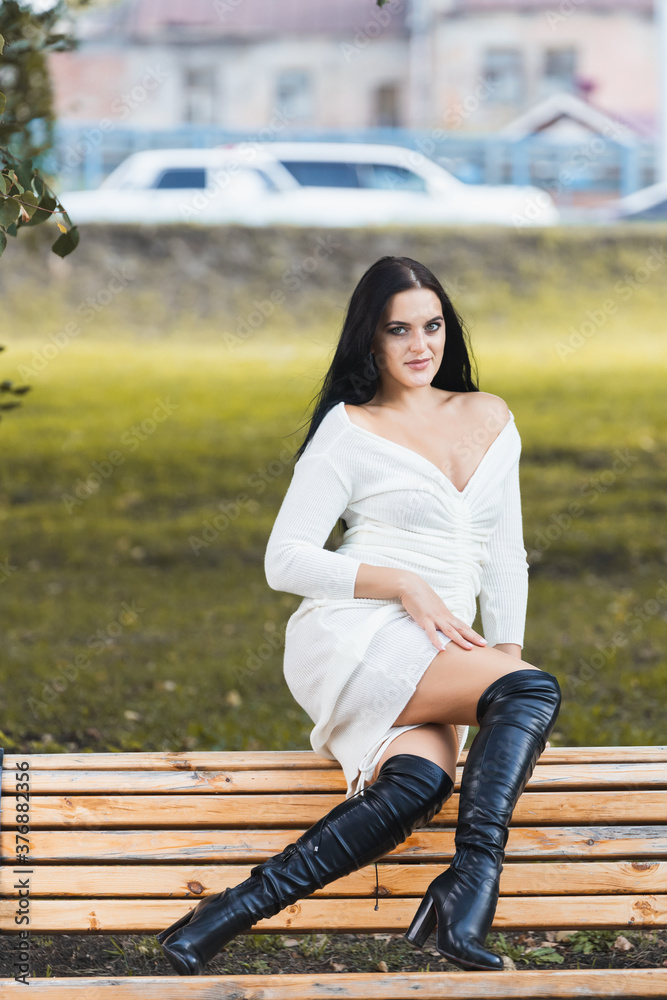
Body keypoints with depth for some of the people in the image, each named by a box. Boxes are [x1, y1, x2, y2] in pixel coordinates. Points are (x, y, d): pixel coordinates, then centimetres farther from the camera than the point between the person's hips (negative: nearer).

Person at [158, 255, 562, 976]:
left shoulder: (489, 418, 20)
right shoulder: (348, 431, 3)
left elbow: (505, 554, 22)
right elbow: (283, 562, -2)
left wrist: (507, 653, 8)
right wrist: (402, 583, -12)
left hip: (440, 657, 5)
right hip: (352, 637, -5)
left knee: (421, 784, -32)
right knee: (535, 691, -30)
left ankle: (241, 907, -35)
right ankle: (473, 879, -37)